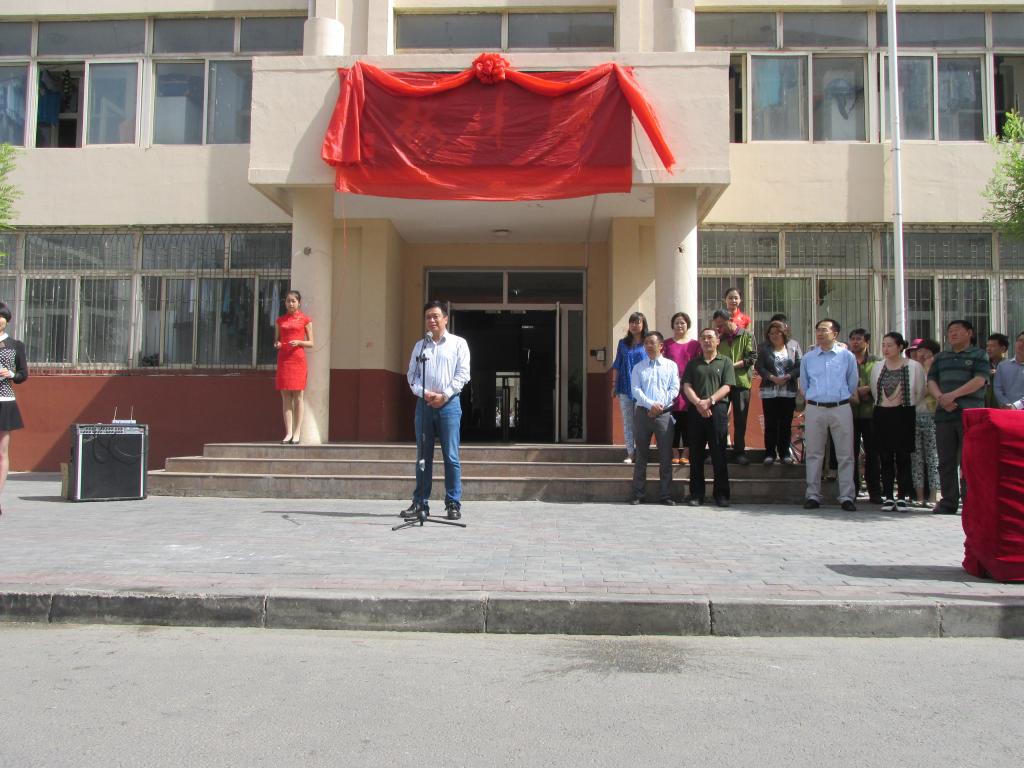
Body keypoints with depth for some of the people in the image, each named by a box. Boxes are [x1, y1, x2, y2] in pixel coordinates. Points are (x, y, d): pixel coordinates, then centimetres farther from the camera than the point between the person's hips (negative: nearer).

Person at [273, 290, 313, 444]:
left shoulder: (305, 320, 4)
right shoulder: (280, 320, 13)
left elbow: (311, 343, 5)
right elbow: (276, 340, 17)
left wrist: (299, 342, -14)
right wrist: (276, 344, -5)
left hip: (298, 359, -3)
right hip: (283, 359, 3)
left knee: (297, 396, -2)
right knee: (285, 397, 1)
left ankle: (297, 433, 1)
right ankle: (288, 433, 3)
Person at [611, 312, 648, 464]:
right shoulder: (623, 343, 11)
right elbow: (617, 365, 13)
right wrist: (614, 385, 9)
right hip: (624, 387, 3)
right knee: (627, 421, 3)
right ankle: (630, 453, 6)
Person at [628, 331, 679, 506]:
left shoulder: (671, 366, 9)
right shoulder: (638, 367, 11)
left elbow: (674, 389, 1)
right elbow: (635, 389, 0)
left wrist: (660, 405, -12)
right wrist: (651, 405, -14)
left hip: (664, 414, -1)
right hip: (642, 413, 1)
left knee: (665, 457, -1)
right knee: (641, 455, 5)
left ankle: (665, 495, 5)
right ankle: (637, 494, 10)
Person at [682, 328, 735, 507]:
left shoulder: (725, 362, 10)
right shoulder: (693, 363, 17)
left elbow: (726, 387, -1)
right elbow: (686, 386, 6)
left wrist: (709, 401, -15)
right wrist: (698, 403, -11)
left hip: (718, 410, -2)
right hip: (696, 411, 2)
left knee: (719, 454, -1)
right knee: (696, 454, 3)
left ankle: (721, 494, 5)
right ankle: (696, 494, 9)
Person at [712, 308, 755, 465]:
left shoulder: (746, 336, 2)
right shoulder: (720, 339, 14)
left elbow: (752, 358, -7)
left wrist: (733, 365, -15)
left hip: (741, 382, -3)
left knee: (740, 419, 3)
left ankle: (739, 452, 11)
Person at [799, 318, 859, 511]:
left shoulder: (847, 356, 4)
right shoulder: (807, 358, 8)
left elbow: (852, 385, 11)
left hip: (841, 408, -1)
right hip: (815, 409, 1)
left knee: (845, 455, -1)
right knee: (813, 454, 3)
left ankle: (847, 497, 4)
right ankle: (813, 495, 8)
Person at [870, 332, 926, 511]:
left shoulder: (914, 366, -3)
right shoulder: (877, 367, 9)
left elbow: (920, 393, 4)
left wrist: (906, 407, 7)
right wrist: (884, 406, 13)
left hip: (904, 415, -3)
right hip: (882, 415, 3)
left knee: (903, 457, -3)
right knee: (885, 457, 4)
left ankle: (903, 496, 4)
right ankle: (888, 496, 9)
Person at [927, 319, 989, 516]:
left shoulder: (979, 355, 6)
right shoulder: (941, 357, 20)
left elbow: (979, 380, -8)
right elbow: (931, 381, 11)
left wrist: (953, 395, -16)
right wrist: (941, 398, -9)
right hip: (944, 414, 4)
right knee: (946, 461, 4)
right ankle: (948, 502, 9)